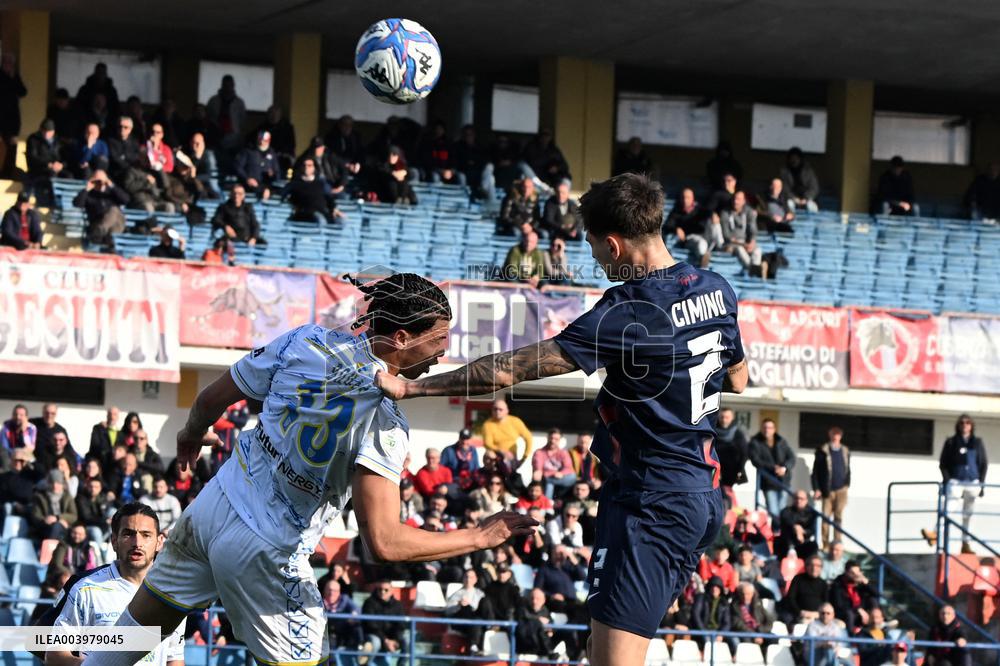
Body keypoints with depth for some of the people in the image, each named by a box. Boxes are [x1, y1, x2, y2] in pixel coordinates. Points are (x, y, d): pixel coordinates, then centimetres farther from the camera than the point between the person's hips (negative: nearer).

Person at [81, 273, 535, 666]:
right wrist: (481, 538, -20)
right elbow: (383, 542, -30)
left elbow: (212, 399, 2)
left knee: (140, 627, 24)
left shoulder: (307, 341, -10)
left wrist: (192, 434, 26)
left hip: (212, 506, 6)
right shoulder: (383, 426, -26)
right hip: (265, 556, -6)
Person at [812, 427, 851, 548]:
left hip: (841, 489, 3)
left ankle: (837, 542, 11)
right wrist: (816, 489, -7)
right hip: (828, 490, -3)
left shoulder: (845, 451, 9)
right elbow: (815, 471, -2)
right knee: (826, 517, -1)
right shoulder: (823, 451, -2)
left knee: (838, 517, 5)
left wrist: (847, 485, 9)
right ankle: (825, 543, 4)